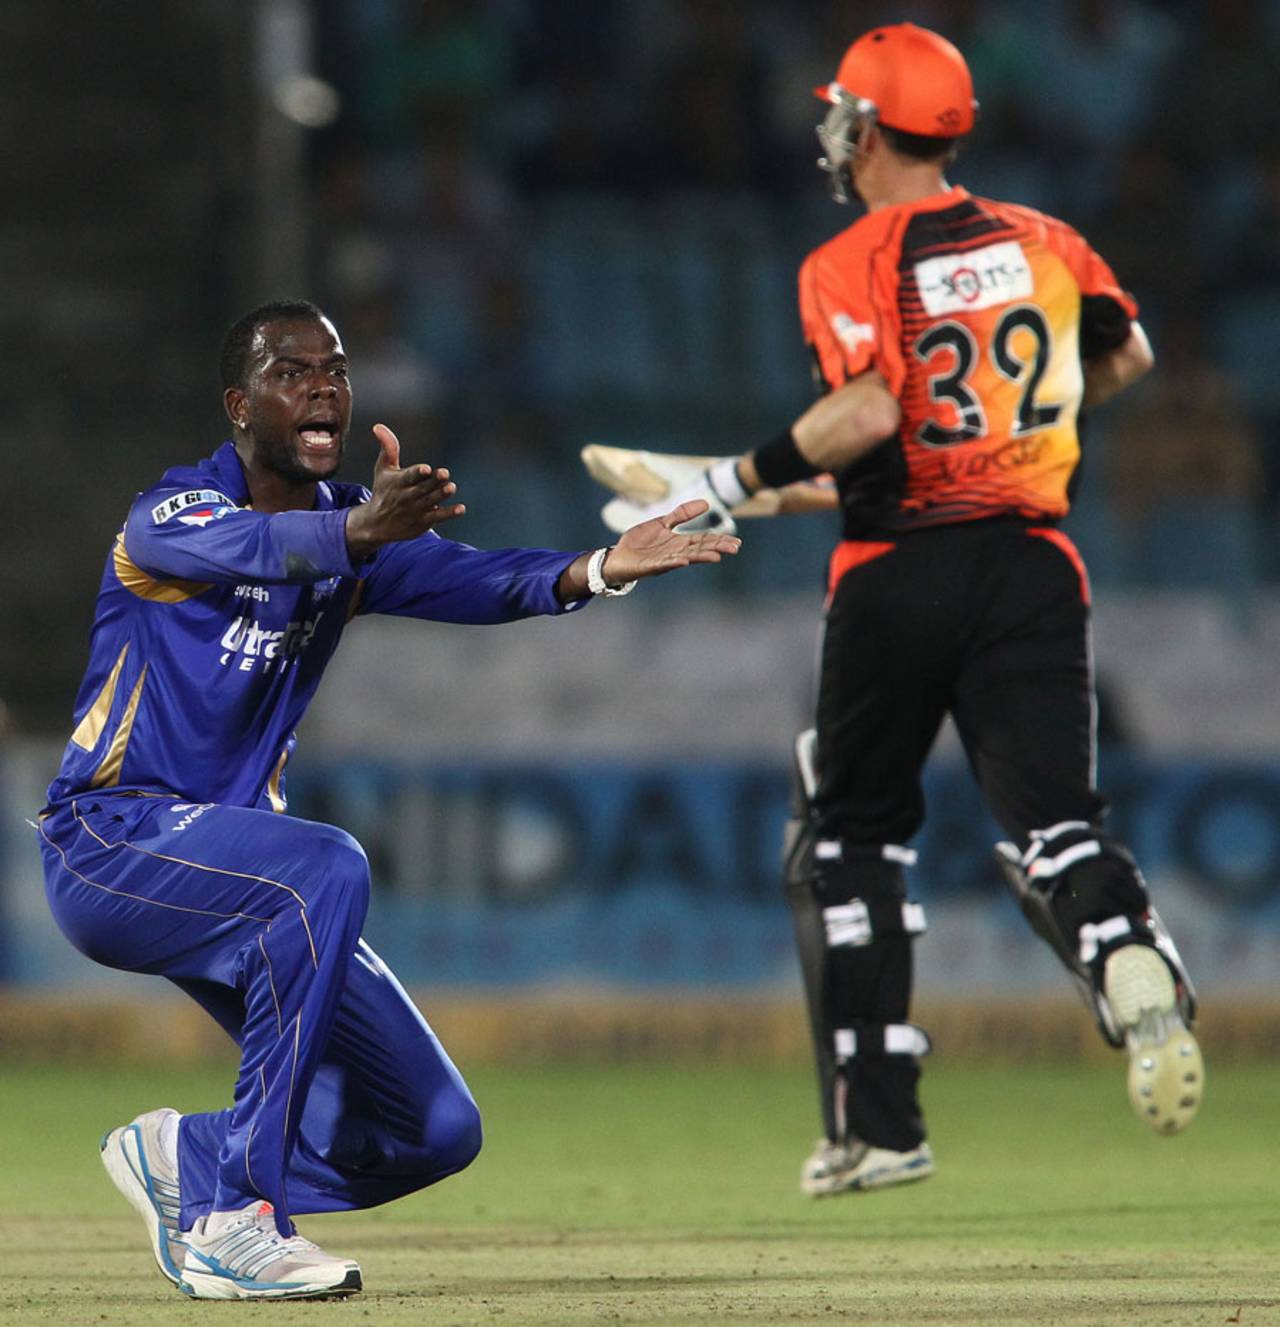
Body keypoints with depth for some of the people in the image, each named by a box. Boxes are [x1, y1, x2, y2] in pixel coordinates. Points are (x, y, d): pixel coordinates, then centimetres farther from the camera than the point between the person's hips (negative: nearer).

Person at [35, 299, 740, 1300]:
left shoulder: (352, 525, 7)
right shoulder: (171, 513, -13)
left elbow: (467, 579, -14)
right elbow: (241, 547, -38)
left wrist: (593, 572, -35)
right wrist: (356, 532, -59)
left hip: (224, 860, 7)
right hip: (110, 842, -7)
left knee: (436, 1130, -1)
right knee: (324, 868, -37)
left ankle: (187, 1159, 19)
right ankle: (231, 1218, -30)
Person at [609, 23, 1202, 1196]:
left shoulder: (850, 266, -8)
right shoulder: (1042, 242, 9)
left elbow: (869, 409, -23)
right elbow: (1126, 354, 24)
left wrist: (738, 483, -13)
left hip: (900, 574, -3)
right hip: (1033, 565, 3)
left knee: (852, 836, 13)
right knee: (1054, 824, -1)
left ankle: (878, 1123, 12)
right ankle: (1133, 964, -37)